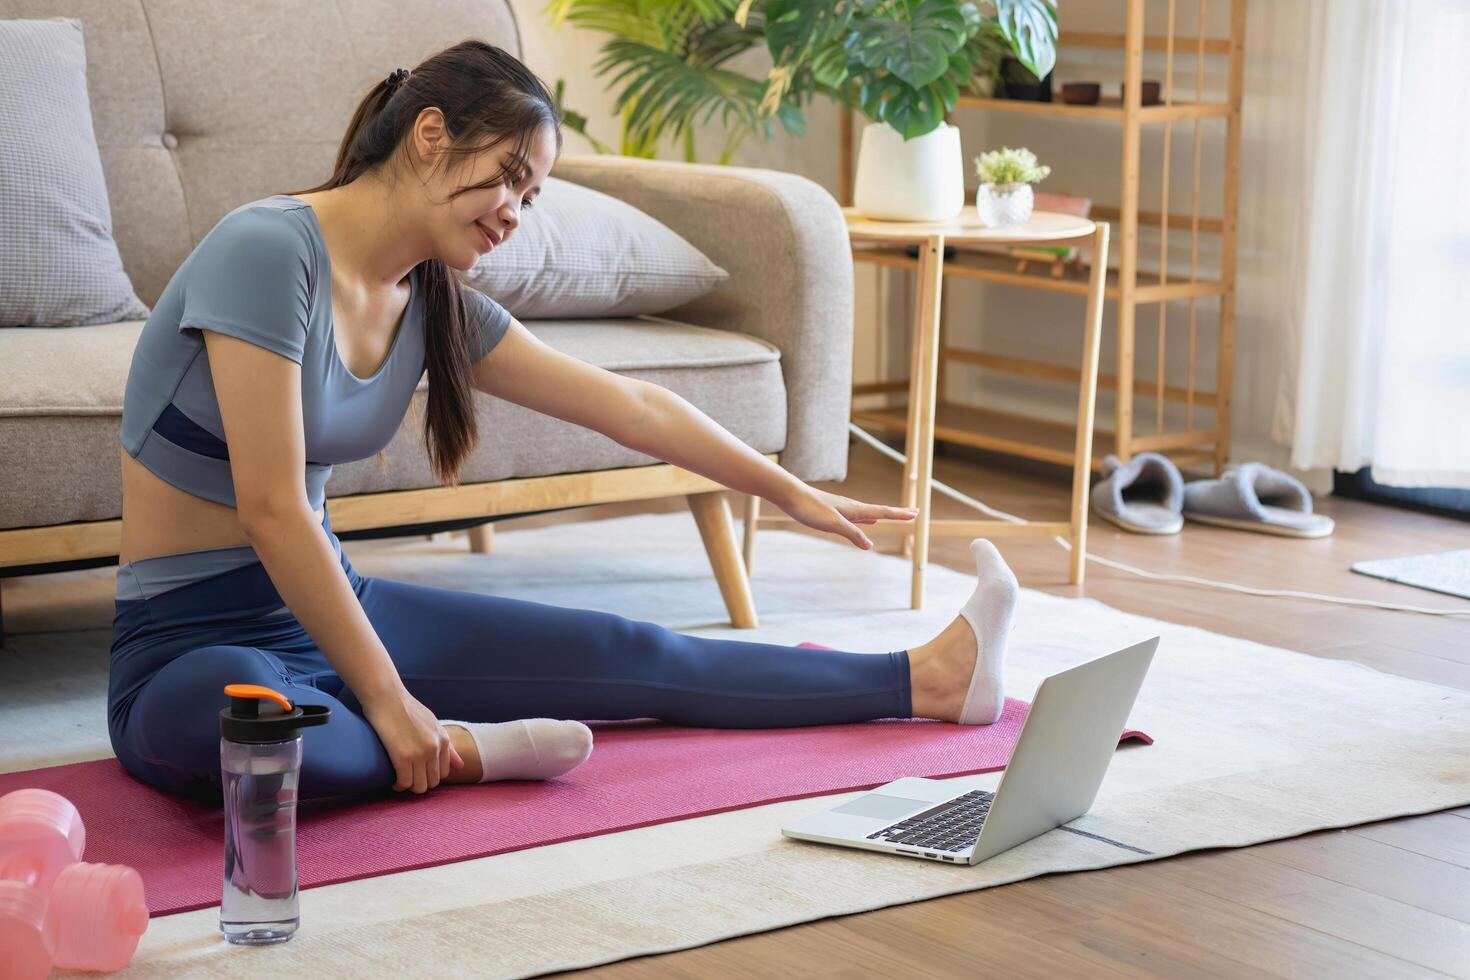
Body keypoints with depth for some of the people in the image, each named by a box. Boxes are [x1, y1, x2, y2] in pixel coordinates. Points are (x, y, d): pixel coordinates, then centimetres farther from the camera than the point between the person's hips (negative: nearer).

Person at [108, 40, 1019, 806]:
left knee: (628, 654, 6)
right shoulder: (268, 252, -21)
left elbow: (626, 403, 13)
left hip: (325, 603, 7)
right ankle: (457, 751, -17)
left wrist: (794, 492, 20)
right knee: (229, 717, -44)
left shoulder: (434, 303, 4)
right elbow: (272, 510, -24)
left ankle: (923, 681, 17)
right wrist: (386, 701, -22)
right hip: (192, 645, -7)